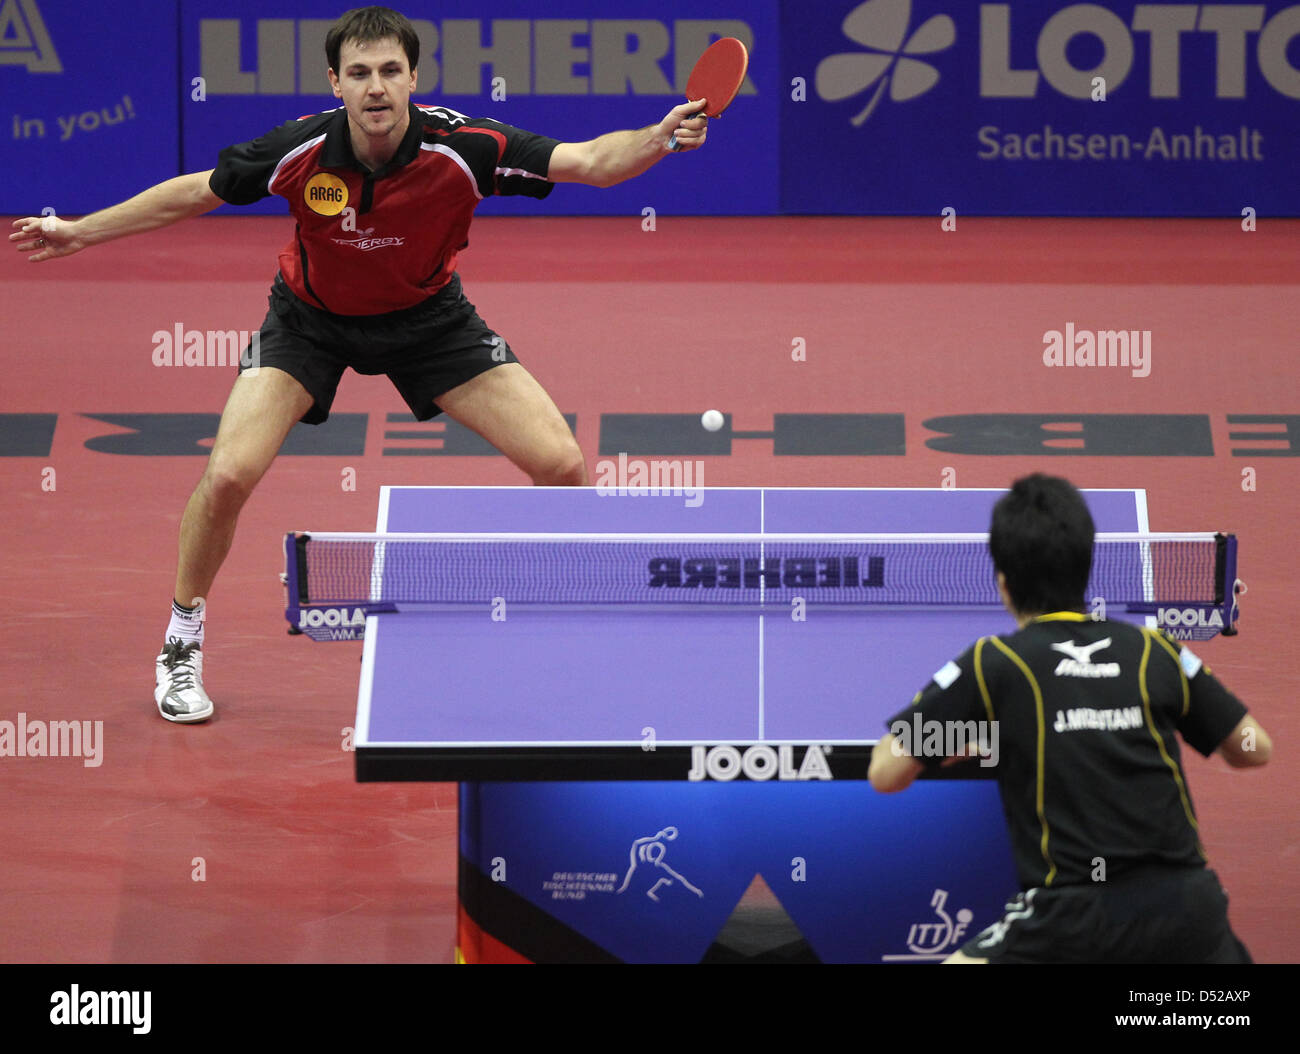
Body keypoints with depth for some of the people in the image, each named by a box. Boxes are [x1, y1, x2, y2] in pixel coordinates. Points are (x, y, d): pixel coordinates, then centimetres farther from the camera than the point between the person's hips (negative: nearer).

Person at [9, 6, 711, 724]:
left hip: (427, 316, 1)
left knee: (561, 465, -12)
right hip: (312, 316, -1)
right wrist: (80, 232, -6)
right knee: (229, 475, -20)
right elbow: (194, 194, -9)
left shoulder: (462, 147, -28)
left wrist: (659, 139, -49)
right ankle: (181, 644, 6)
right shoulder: (302, 152, -26)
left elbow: (591, 162, -29)